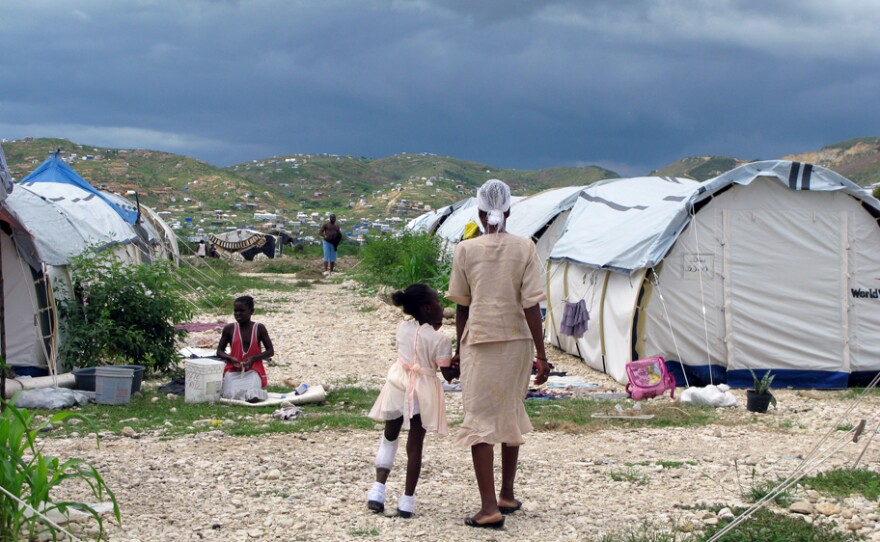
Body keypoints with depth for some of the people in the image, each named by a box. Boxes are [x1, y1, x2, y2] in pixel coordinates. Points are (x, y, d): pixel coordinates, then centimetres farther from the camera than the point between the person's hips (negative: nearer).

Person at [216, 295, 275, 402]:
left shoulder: (259, 328, 0)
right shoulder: (229, 329, 3)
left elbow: (271, 351, 2)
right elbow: (219, 351, 9)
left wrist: (253, 358, -14)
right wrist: (231, 358, -12)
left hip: (253, 370, -1)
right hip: (233, 370, 1)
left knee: (254, 398, -27)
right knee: (231, 396, -26)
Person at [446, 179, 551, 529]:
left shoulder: (466, 250, -4)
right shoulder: (524, 248, -3)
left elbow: (461, 306, 2)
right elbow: (531, 305, -7)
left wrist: (460, 349, 15)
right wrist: (541, 355, -3)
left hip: (479, 342, -2)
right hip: (517, 342, 2)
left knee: (480, 420, 0)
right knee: (511, 415, 18)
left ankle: (489, 507, -8)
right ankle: (507, 495, 30)